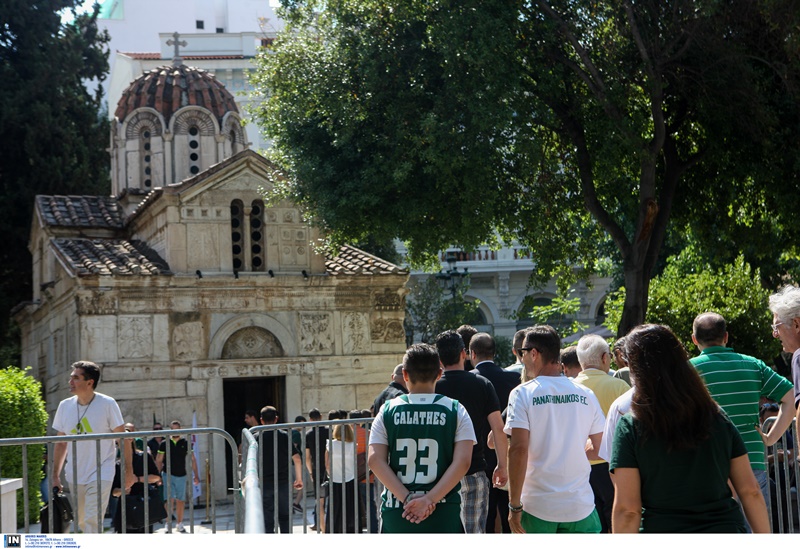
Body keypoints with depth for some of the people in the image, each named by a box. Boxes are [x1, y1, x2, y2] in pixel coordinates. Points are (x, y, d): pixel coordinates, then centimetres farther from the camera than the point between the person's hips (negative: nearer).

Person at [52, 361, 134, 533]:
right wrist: (55, 476, 8)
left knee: (92, 520, -15)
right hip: (74, 476, 5)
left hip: (100, 474, -5)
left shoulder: (107, 404, -11)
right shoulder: (65, 406, 1)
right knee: (80, 521, 15)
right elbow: (61, 443, 9)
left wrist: (129, 471, -8)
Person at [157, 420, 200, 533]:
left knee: (180, 500, 7)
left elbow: (192, 459, 3)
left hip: (181, 476, 1)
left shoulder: (185, 443, 2)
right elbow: (159, 461, 4)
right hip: (168, 475, -1)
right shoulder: (164, 443, 2)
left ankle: (179, 524, 18)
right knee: (170, 499, -8)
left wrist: (196, 475, -3)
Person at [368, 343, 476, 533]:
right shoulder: (455, 411, 0)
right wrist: (431, 499, -12)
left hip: (395, 513, 1)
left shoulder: (388, 410, 2)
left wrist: (407, 498, -10)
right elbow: (462, 461, -10)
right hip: (444, 516, -1)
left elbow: (375, 460, -6)